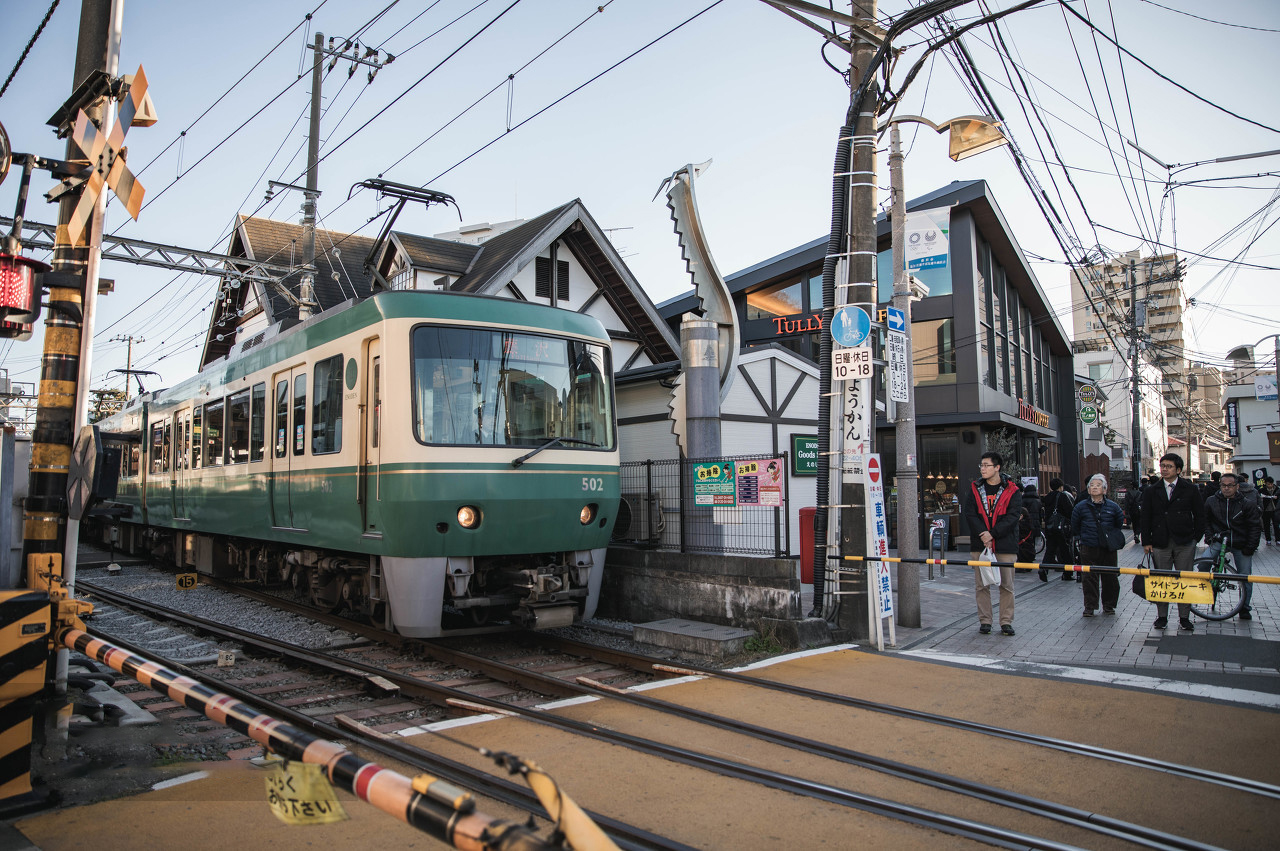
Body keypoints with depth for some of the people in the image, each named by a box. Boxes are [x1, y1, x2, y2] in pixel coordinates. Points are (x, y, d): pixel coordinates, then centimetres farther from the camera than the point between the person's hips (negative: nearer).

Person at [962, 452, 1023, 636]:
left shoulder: (1012, 491, 1)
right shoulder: (975, 489, 8)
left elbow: (1012, 517, -7)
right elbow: (969, 514, 0)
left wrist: (992, 534, -15)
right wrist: (982, 535, -14)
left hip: (1004, 544, -2)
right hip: (980, 544, 2)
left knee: (1006, 584, 3)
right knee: (981, 585, 4)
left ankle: (1006, 621, 13)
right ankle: (984, 621, 13)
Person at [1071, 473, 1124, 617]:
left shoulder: (1113, 507, 2)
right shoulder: (1081, 507, 0)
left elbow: (1119, 524, 16)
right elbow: (1075, 528, 11)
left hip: (1108, 549, 1)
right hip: (1088, 550, -1)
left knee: (1110, 578, 7)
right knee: (1089, 578, -1)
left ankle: (1108, 605, 23)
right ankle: (1089, 607, 7)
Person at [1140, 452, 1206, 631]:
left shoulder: (1190, 490, 4)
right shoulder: (1152, 492, 7)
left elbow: (1199, 516, 6)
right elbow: (1146, 519, 7)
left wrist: (1195, 537, -1)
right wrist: (1146, 542, 2)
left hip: (1185, 544, -1)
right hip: (1160, 544, 1)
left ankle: (1184, 618, 12)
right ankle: (1162, 616, 13)